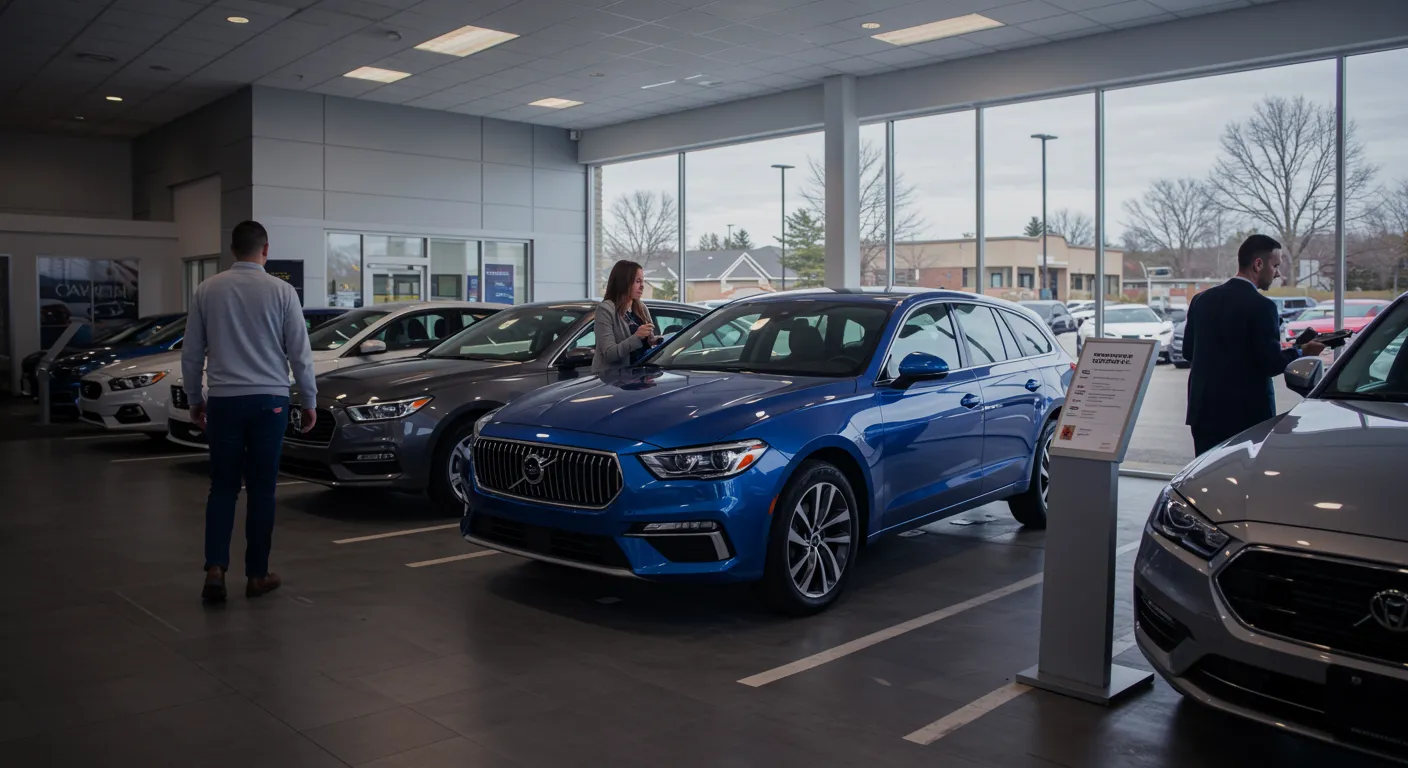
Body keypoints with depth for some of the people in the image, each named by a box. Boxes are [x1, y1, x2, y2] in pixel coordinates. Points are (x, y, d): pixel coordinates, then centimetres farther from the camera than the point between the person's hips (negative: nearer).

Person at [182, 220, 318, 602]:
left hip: (223, 401, 2)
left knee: (223, 486, 11)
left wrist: (194, 399, 19)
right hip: (268, 401, -2)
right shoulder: (281, 291, -4)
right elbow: (300, 353, -3)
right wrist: (309, 401, 7)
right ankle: (257, 574, 13)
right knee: (261, 488, 7)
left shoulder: (207, 290, 2)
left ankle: (215, 569, -1)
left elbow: (191, 353, 7)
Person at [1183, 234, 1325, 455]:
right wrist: (1301, 353, 4)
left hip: (1204, 412, 6)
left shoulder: (1202, 300, 5)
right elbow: (1272, 364, -13)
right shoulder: (1261, 306, -13)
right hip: (1246, 413, -5)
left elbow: (1188, 350, 11)